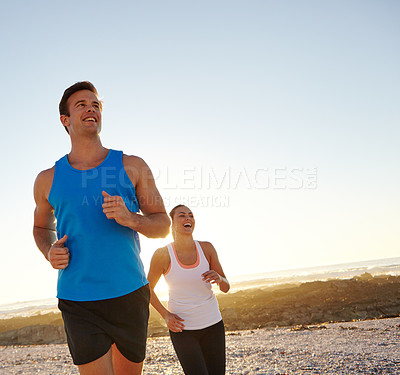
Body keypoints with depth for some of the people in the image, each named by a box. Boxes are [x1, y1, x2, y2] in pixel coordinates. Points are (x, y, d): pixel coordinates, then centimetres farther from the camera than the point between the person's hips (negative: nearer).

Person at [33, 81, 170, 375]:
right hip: (78, 302, 0)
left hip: (130, 295, 1)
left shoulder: (132, 167, 2)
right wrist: (49, 251, 0)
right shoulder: (48, 180, 5)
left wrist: (130, 218, -17)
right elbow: (42, 226, 22)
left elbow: (163, 225, 4)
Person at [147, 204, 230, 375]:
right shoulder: (163, 254, -13)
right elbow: (148, 288, 3)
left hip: (212, 324, 3)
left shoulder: (206, 248, -6)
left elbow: (225, 288, 0)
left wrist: (219, 279, -23)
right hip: (181, 327, -3)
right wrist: (165, 315, -8)